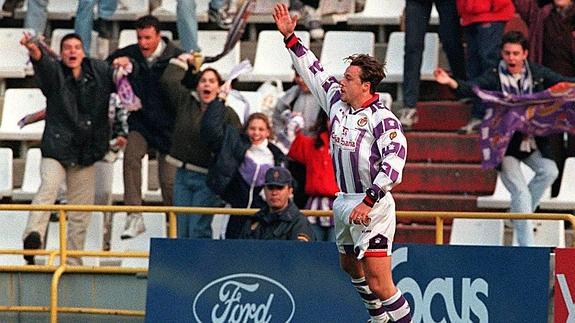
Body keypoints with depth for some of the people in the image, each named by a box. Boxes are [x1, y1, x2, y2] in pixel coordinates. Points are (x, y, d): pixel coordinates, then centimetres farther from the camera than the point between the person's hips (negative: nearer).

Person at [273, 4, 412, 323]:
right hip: (344, 202, 9)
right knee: (350, 266, 26)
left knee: (379, 284, -14)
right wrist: (290, 37, 18)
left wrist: (368, 201, -29)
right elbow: (314, 71, 20)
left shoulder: (381, 118, -16)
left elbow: (395, 156, -26)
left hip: (372, 208, -9)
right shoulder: (337, 103, 8)